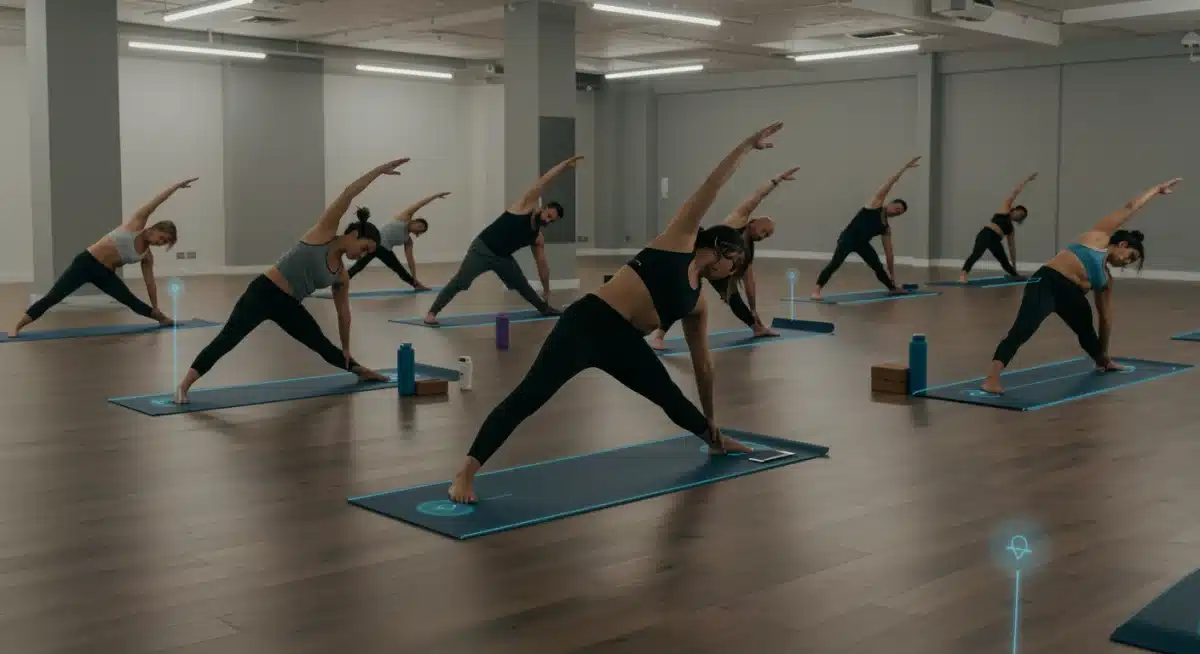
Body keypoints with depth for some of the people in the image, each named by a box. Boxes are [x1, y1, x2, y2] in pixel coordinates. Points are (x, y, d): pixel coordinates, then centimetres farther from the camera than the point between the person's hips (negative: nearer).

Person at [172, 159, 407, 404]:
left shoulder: (341, 276, 9)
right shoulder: (324, 232, -7)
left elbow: (343, 312, 21)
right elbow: (348, 193, -12)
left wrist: (346, 349, 27)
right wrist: (381, 170, -10)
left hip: (288, 306, 7)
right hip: (264, 292, -7)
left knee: (323, 346, 19)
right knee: (228, 339, -20)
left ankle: (360, 371, 40)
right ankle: (183, 386, -25)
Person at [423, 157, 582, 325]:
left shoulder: (538, 238, 8)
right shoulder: (526, 206, -9)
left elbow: (542, 264, 18)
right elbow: (543, 181, -11)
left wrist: (546, 290, 22)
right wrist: (564, 165, -10)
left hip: (503, 257, 7)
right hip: (482, 249, -7)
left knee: (523, 285, 15)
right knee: (460, 282, -16)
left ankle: (544, 308, 38)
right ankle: (431, 313, -16)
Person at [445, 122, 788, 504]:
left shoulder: (697, 304, 20)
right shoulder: (681, 241, 4)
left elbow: (703, 363, 28)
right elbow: (713, 185, 4)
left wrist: (711, 422, 34)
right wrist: (747, 145, 5)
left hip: (623, 342, 7)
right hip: (589, 322, -7)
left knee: (672, 399, 17)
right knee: (529, 397, -18)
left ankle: (714, 440, 47)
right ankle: (466, 473, -21)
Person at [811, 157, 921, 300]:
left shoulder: (887, 228, 13)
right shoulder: (876, 204, -1)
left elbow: (889, 253, 17)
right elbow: (890, 183, -2)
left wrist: (892, 274, 16)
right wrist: (905, 168, -2)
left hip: (862, 243, 7)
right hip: (848, 238, -7)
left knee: (878, 267, 14)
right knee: (836, 263, -26)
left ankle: (893, 288, 40)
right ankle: (817, 290, -34)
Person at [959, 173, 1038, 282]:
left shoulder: (1011, 228, 29)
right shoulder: (1006, 209, 16)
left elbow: (1012, 247, 32)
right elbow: (1015, 192, 19)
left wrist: (1014, 266, 32)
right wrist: (1026, 181, 22)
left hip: (995, 240, 8)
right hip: (986, 234, -8)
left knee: (1005, 263, 17)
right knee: (977, 253, -32)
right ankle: (963, 275, -50)